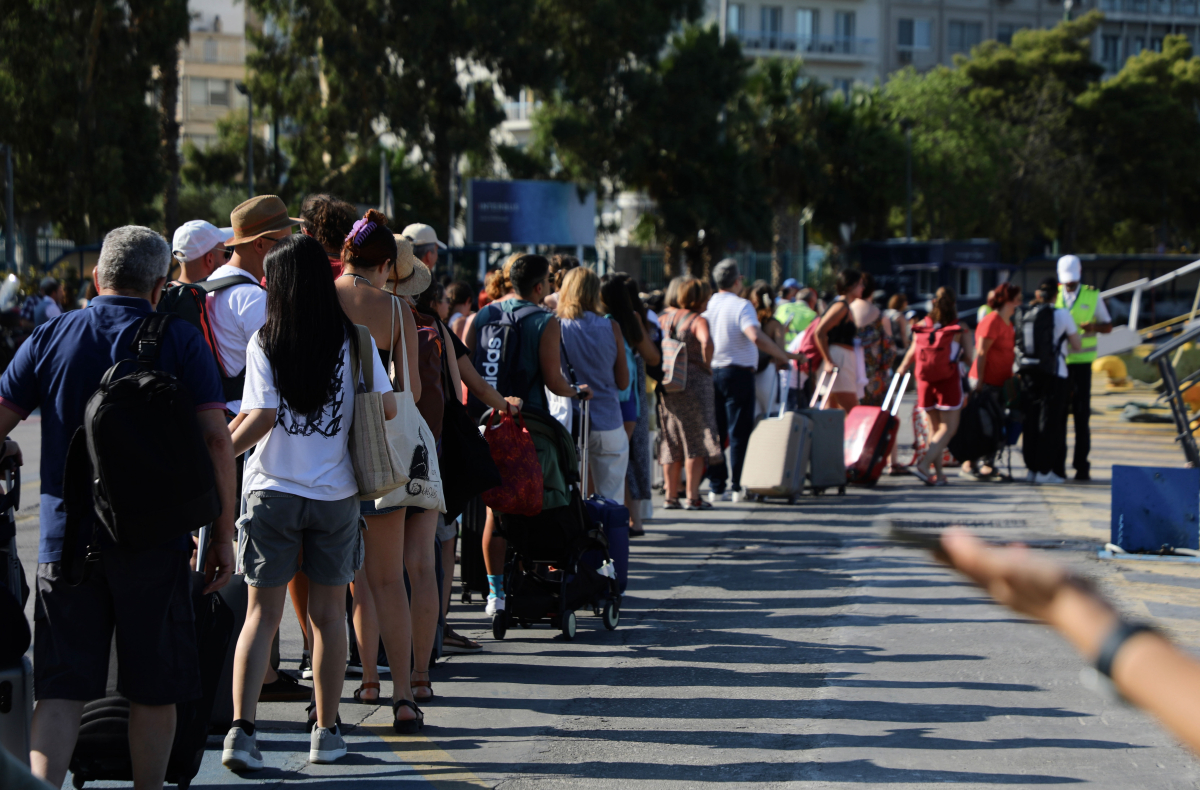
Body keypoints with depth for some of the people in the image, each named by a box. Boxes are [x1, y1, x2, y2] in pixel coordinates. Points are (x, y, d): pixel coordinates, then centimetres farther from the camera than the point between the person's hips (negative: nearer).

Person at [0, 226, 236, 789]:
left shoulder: (50, 337, 4)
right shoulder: (180, 341, -1)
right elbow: (215, 437, -8)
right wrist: (223, 535, -2)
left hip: (67, 537, 1)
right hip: (157, 542, -1)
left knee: (60, 692, 1)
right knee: (154, 690, 10)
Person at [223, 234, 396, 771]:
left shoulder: (265, 341, -6)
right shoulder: (354, 339, -1)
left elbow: (261, 417, -12)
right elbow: (387, 407, 0)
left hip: (272, 490, -1)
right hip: (336, 493, 1)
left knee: (262, 612, 3)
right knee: (328, 614, 11)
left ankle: (241, 727, -9)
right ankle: (326, 733, 16)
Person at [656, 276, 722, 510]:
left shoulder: (663, 319, 10)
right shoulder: (697, 320, -9)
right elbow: (706, 342, -28)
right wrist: (707, 365, -14)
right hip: (695, 383, -6)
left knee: (671, 442, 12)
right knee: (696, 441, 1)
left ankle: (671, 496, 12)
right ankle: (692, 497, -2)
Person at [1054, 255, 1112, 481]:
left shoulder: (1092, 296, 6)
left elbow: (1108, 326, 10)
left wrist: (1094, 327, -12)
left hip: (1081, 362, -1)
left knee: (1082, 414, -2)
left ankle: (1081, 464, 3)